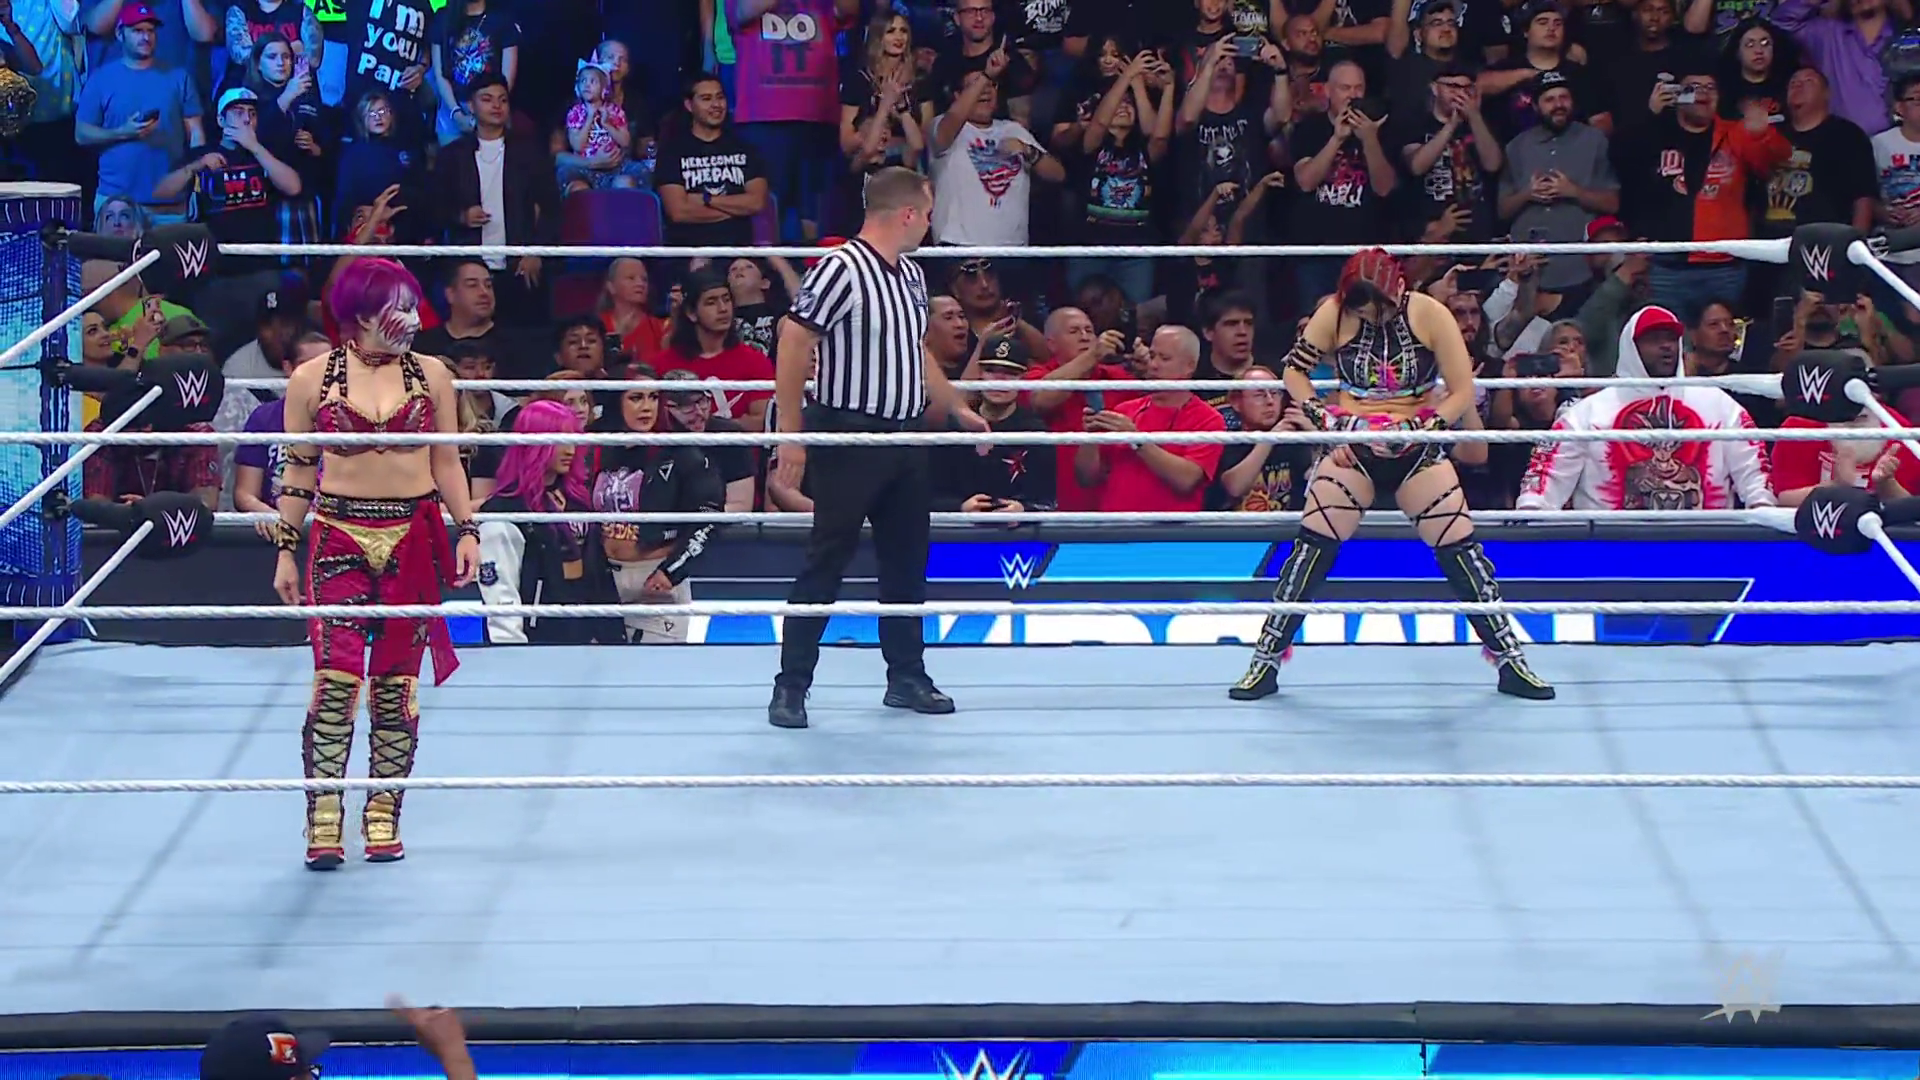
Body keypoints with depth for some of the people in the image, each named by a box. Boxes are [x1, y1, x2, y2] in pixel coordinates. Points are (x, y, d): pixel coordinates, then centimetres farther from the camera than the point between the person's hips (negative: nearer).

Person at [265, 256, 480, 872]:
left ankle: (383, 817, 11)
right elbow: (298, 471, 6)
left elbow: (447, 462, 11)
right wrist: (286, 549, 4)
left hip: (413, 537, 2)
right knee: (336, 676, -10)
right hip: (339, 537, -2)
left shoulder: (431, 376, 6)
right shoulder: (312, 381, 1)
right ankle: (324, 822, -7)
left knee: (396, 682, 4)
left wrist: (467, 529, 1)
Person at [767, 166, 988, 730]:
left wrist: (958, 410, 31)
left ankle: (907, 677, 25)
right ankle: (791, 687, 2)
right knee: (825, 566, -4)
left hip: (905, 438, 8)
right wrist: (790, 432, -20)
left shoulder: (911, 274, 13)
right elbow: (793, 345, -18)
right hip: (849, 440, -8)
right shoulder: (841, 269, -16)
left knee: (907, 563, 14)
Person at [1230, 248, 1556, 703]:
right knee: (1311, 549, -6)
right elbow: (1294, 372, 0)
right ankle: (1266, 660, 2)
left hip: (1417, 449, -1)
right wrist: (1327, 422, -13)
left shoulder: (1430, 316, -13)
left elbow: (1462, 393, -10)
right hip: (1352, 448, 1)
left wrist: (1413, 431, -19)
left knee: (1461, 552, -4)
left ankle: (1509, 658, 6)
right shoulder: (1334, 314, -10)